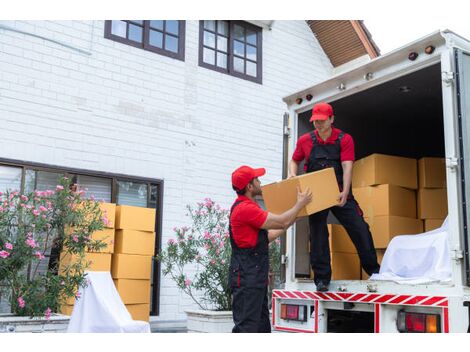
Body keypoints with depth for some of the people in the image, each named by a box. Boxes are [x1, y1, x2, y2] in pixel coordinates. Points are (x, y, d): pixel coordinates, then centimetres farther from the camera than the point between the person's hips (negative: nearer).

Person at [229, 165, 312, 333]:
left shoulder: (248, 207, 16)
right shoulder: (245, 209, -17)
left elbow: (265, 237, 20)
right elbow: (281, 222, -15)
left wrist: (291, 221, 23)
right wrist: (300, 203, 0)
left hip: (255, 277, 11)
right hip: (246, 277, -11)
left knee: (262, 325, 16)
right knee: (246, 326, -9)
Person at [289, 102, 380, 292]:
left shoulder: (345, 139, -4)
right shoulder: (305, 140, 3)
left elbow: (347, 167, -14)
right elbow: (294, 161, 16)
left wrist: (345, 192, -27)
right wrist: (292, 175, -6)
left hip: (339, 194, -1)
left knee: (360, 229, -3)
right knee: (317, 236, 1)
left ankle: (373, 268, 15)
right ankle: (321, 278, 10)